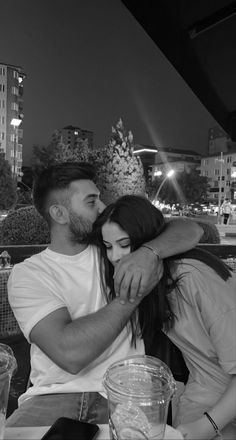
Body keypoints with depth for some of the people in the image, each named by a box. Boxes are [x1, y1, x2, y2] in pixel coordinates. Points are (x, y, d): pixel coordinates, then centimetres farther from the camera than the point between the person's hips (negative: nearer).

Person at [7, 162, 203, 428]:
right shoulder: (27, 274, -6)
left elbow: (191, 231, -3)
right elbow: (70, 354, -19)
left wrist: (149, 252, -22)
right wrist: (132, 296, -17)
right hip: (55, 396, -1)